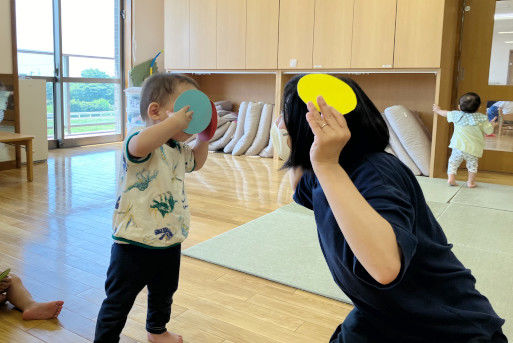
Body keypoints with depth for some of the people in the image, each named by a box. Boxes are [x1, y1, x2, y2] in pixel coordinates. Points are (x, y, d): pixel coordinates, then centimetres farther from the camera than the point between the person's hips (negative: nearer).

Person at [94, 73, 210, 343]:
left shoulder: (179, 150, 6)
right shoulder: (143, 143, -21)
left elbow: (195, 163, 28)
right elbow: (140, 146, -47)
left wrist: (203, 139, 11)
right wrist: (175, 121, -41)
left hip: (170, 242, 9)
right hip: (135, 245, -8)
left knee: (163, 293, 29)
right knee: (119, 301, 9)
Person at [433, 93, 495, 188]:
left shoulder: (457, 115, 2)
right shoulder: (481, 118, -4)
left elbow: (447, 113, 21)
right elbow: (489, 131, 0)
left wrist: (438, 110, 40)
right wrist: (492, 124, 22)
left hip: (458, 146, 1)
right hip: (473, 148, -1)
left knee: (453, 162, 13)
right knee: (472, 165, 13)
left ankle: (451, 178, 5)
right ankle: (471, 182, 13)